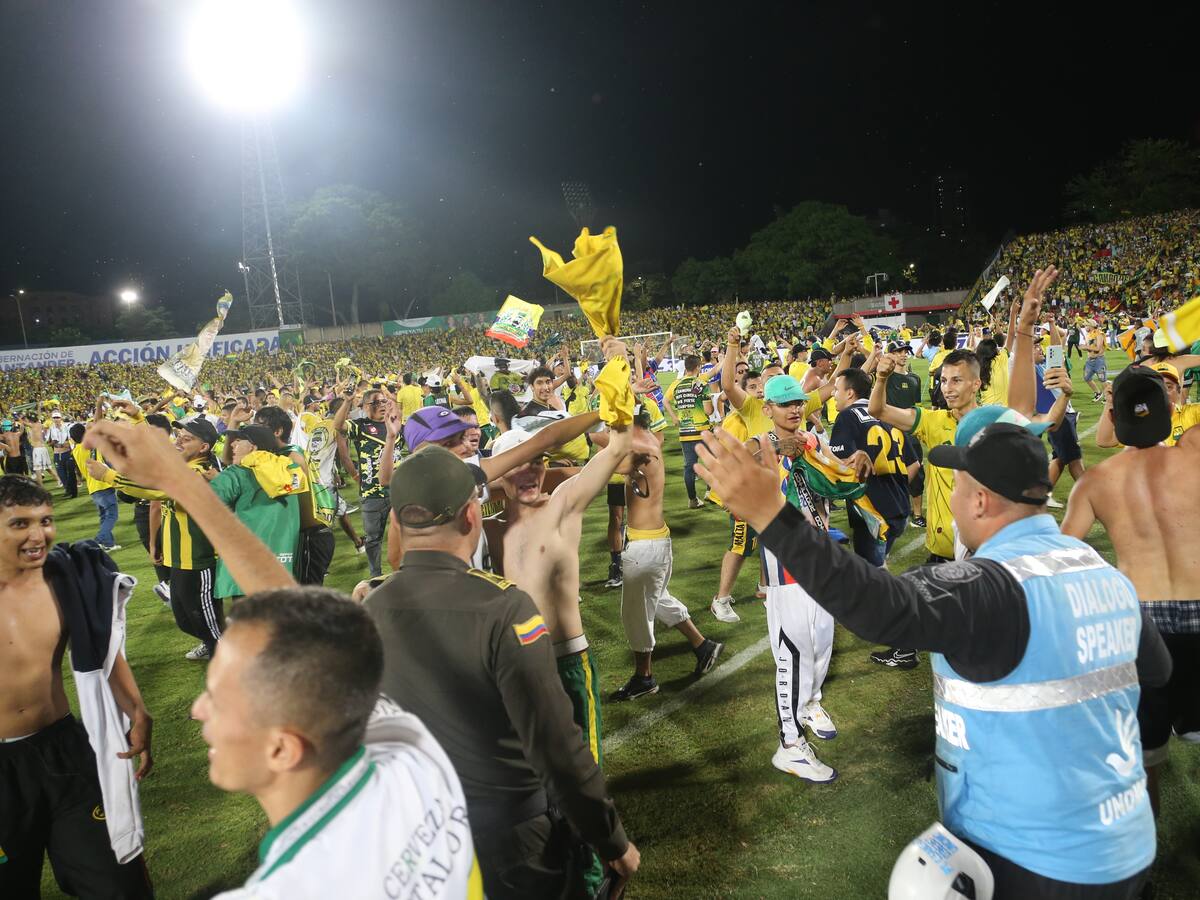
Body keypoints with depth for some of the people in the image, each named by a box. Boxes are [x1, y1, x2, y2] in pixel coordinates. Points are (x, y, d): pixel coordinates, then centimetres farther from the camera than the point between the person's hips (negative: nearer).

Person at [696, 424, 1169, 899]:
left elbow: (887, 607, -44)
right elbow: (1156, 666, 17)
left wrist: (769, 514, -49)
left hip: (1034, 861, -8)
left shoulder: (993, 588, -27)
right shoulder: (1107, 574, 0)